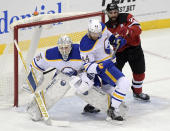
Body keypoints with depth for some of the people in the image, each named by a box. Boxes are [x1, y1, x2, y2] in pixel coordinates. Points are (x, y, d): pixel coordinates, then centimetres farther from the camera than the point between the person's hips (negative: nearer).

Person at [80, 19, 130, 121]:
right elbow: (88, 66, -27)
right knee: (124, 84, -23)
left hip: (110, 62, 9)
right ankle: (112, 110, -19)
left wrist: (116, 40, -3)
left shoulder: (102, 27, -12)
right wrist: (100, 67, -44)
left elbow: (108, 35, 14)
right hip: (102, 67, -9)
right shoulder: (86, 45, -30)